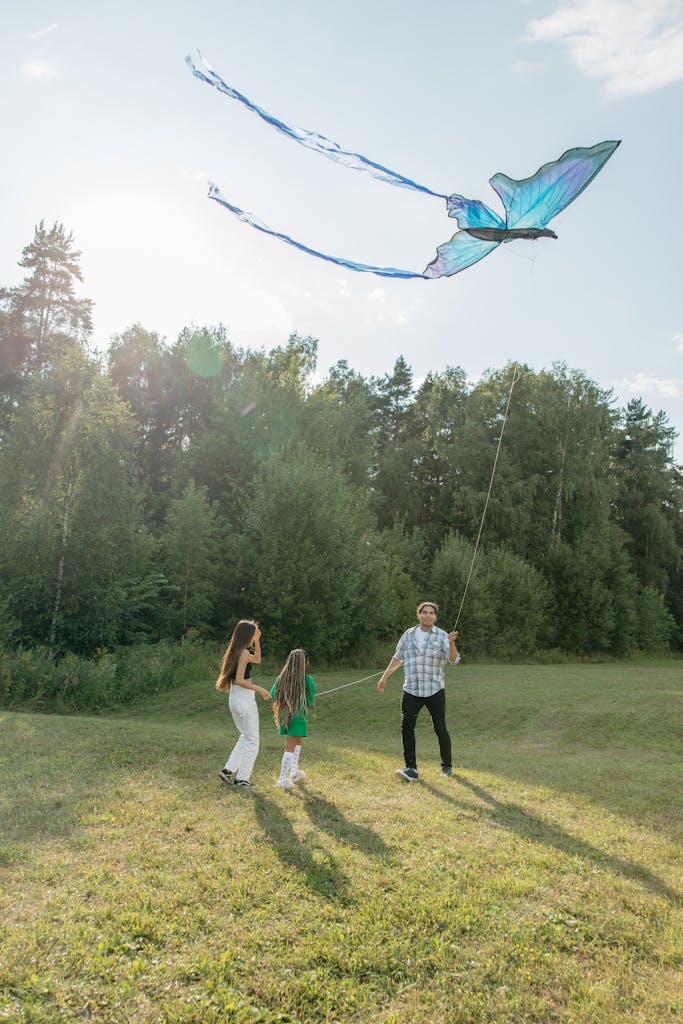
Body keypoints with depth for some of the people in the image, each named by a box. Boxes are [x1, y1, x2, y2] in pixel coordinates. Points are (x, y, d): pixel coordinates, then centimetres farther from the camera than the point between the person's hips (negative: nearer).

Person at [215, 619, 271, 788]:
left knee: (245, 736, 21)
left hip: (234, 698, 9)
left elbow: (257, 660, 26)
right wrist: (259, 689, -15)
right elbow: (240, 680, -22)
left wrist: (257, 641, 20)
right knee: (252, 740, 4)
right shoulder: (244, 652, -16)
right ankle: (242, 778, 9)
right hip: (244, 698, -9)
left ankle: (228, 770, 17)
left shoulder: (236, 651, 12)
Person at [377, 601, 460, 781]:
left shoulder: (442, 636, -3)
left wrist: (451, 643, -33)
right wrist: (384, 677, 15)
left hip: (435, 691, -2)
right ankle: (411, 769, -5)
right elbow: (398, 658, 17)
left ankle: (447, 766, 23)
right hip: (411, 691, 2)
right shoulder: (409, 635, 6)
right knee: (406, 727, -9)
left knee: (440, 729, 4)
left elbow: (454, 660, -15)